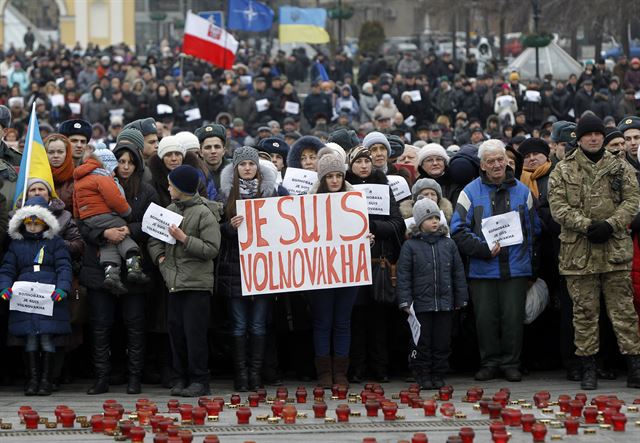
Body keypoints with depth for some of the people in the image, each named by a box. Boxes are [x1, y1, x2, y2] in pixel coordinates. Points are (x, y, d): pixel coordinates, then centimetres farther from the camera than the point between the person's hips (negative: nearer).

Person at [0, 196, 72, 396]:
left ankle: (46, 379, 6)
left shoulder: (56, 243, 8)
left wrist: (62, 288, -17)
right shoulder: (16, 245, 16)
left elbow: (64, 268, 0)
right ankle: (33, 378, 11)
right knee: (31, 340, 2)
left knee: (47, 340, -3)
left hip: (50, 299, -2)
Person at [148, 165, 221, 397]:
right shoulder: (170, 210, 13)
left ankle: (199, 380, 0)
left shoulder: (204, 213, -8)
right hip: (175, 281, 7)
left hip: (197, 282, -7)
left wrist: (184, 239, -16)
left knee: (195, 332, -7)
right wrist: (160, 257, 5)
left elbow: (212, 249, -14)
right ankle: (183, 378, 17)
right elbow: (154, 238, 22)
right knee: (176, 330, 8)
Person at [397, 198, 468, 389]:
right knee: (422, 342, 2)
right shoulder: (410, 246, -1)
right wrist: (405, 302, -8)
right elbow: (403, 275, -2)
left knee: (442, 342, 6)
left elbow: (458, 273, 11)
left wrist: (460, 300, 9)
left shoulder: (448, 244, 8)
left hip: (445, 303, 3)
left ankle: (439, 375, 16)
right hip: (421, 304, -2)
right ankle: (423, 375, 12)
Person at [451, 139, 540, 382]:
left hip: (515, 268, 1)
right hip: (483, 268, -1)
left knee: (513, 317, 0)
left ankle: (511, 363, 11)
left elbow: (534, 229, 15)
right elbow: (458, 230, -2)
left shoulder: (522, 191, 10)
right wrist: (483, 248, -12)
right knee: (485, 318, 1)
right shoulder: (471, 192, 3)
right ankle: (489, 363, 13)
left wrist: (527, 257, 5)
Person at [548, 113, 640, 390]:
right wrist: (586, 225, -15)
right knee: (584, 311, 4)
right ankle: (588, 369, 10)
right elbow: (558, 206, -2)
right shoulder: (563, 171, 6)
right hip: (578, 251, 0)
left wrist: (610, 224, -13)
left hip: (615, 249, 0)